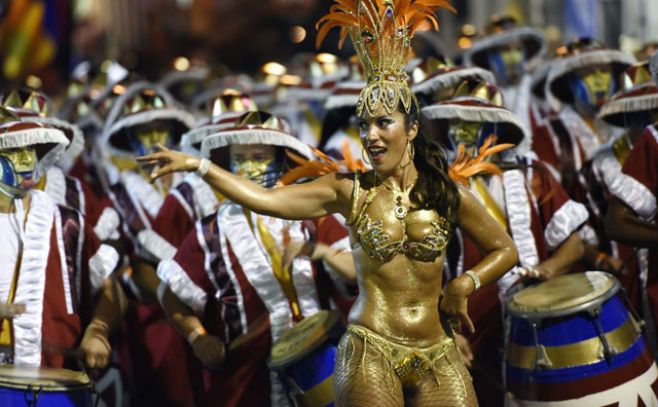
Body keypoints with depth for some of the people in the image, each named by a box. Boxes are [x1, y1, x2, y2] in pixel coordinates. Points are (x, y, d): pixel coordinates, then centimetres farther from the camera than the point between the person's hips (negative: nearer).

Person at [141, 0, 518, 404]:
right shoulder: (350, 191, -1)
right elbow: (266, 199, -8)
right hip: (371, 354, -2)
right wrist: (197, 164, -14)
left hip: (436, 359, 2)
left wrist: (465, 283, -2)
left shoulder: (446, 194, 3)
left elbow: (506, 250, 14)